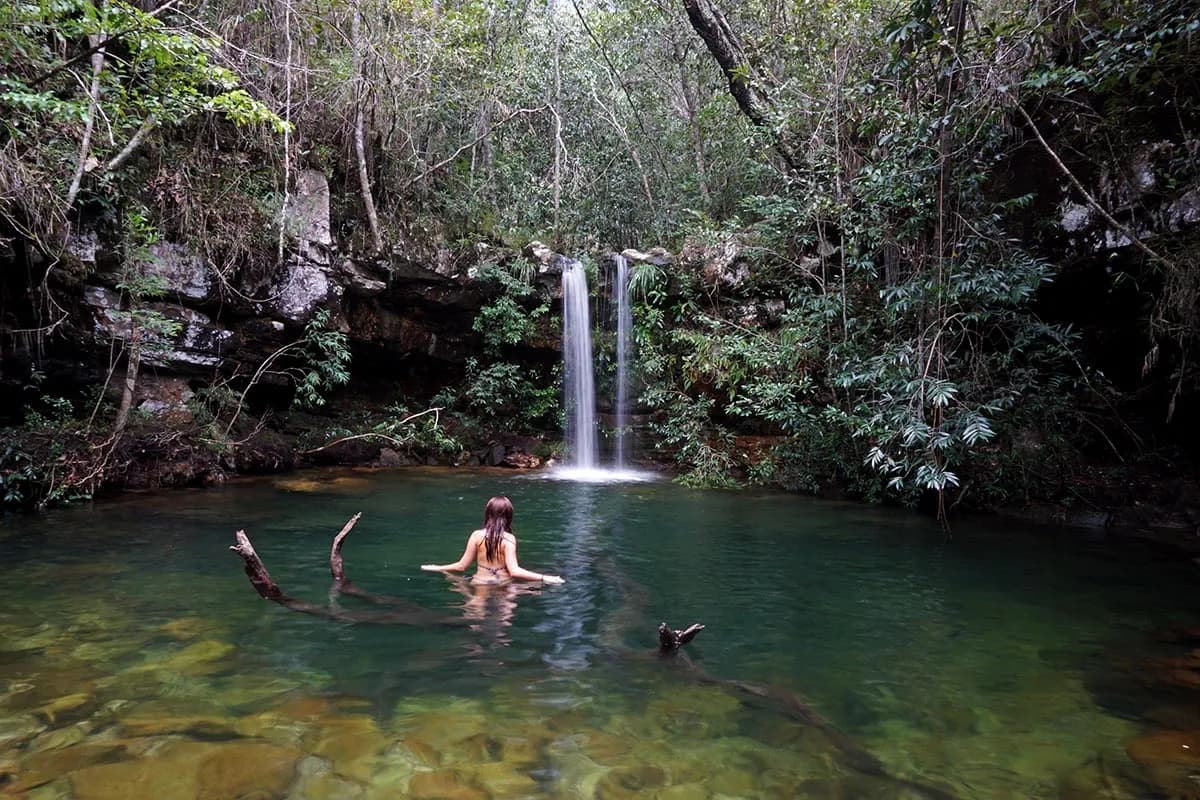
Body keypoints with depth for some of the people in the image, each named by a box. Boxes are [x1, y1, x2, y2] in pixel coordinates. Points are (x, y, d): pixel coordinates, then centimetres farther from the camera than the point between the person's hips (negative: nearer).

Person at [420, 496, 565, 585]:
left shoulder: (477, 536, 0)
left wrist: (437, 568, 21)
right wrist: (543, 578, -11)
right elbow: (514, 571, -13)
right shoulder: (509, 539, -6)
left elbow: (462, 566, 5)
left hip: (480, 584, 2)